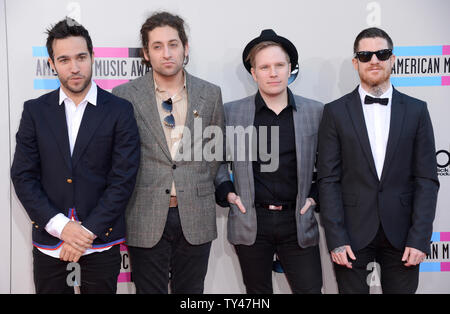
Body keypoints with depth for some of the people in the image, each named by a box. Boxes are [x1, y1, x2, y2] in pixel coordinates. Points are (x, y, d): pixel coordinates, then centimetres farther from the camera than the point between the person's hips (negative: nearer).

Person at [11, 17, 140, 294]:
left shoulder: (120, 110, -4)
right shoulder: (35, 111, 3)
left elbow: (123, 179, -7)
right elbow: (23, 176, -1)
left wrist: (88, 231, -12)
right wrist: (61, 226, -11)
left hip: (101, 238, -1)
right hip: (49, 238, 2)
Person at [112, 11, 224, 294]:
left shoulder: (210, 94, 4)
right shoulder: (125, 96, -2)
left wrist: (200, 188, 8)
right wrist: (128, 194, 2)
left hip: (196, 217, 2)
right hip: (146, 218, -1)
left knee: (191, 292, 14)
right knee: (150, 290, 8)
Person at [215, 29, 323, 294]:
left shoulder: (315, 112, 2)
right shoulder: (232, 112, 1)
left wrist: (315, 195, 2)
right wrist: (226, 191, 1)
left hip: (298, 222, 1)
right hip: (250, 221, 0)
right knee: (258, 292, 12)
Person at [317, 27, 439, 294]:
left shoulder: (416, 110, 4)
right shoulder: (336, 112, 1)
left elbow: (427, 178, 1)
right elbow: (329, 179, -3)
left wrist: (420, 238, -7)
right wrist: (336, 239, -9)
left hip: (402, 234, 1)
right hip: (353, 233, -1)